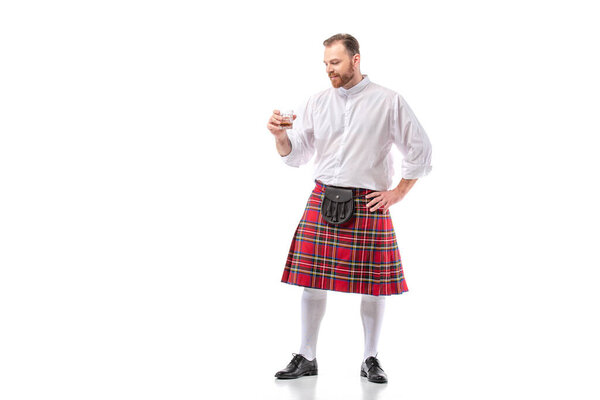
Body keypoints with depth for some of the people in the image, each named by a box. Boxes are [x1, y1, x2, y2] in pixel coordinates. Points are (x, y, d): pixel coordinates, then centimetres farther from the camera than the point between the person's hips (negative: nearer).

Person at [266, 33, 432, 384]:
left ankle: (371, 359, 16)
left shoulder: (388, 102, 0)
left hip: (368, 204, -3)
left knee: (374, 283, 1)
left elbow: (420, 149, 4)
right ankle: (307, 358, 12)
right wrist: (280, 135, -10)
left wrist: (398, 192, -1)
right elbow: (296, 154, 11)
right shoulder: (317, 102, 10)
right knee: (313, 279, 1)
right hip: (322, 201, 3)